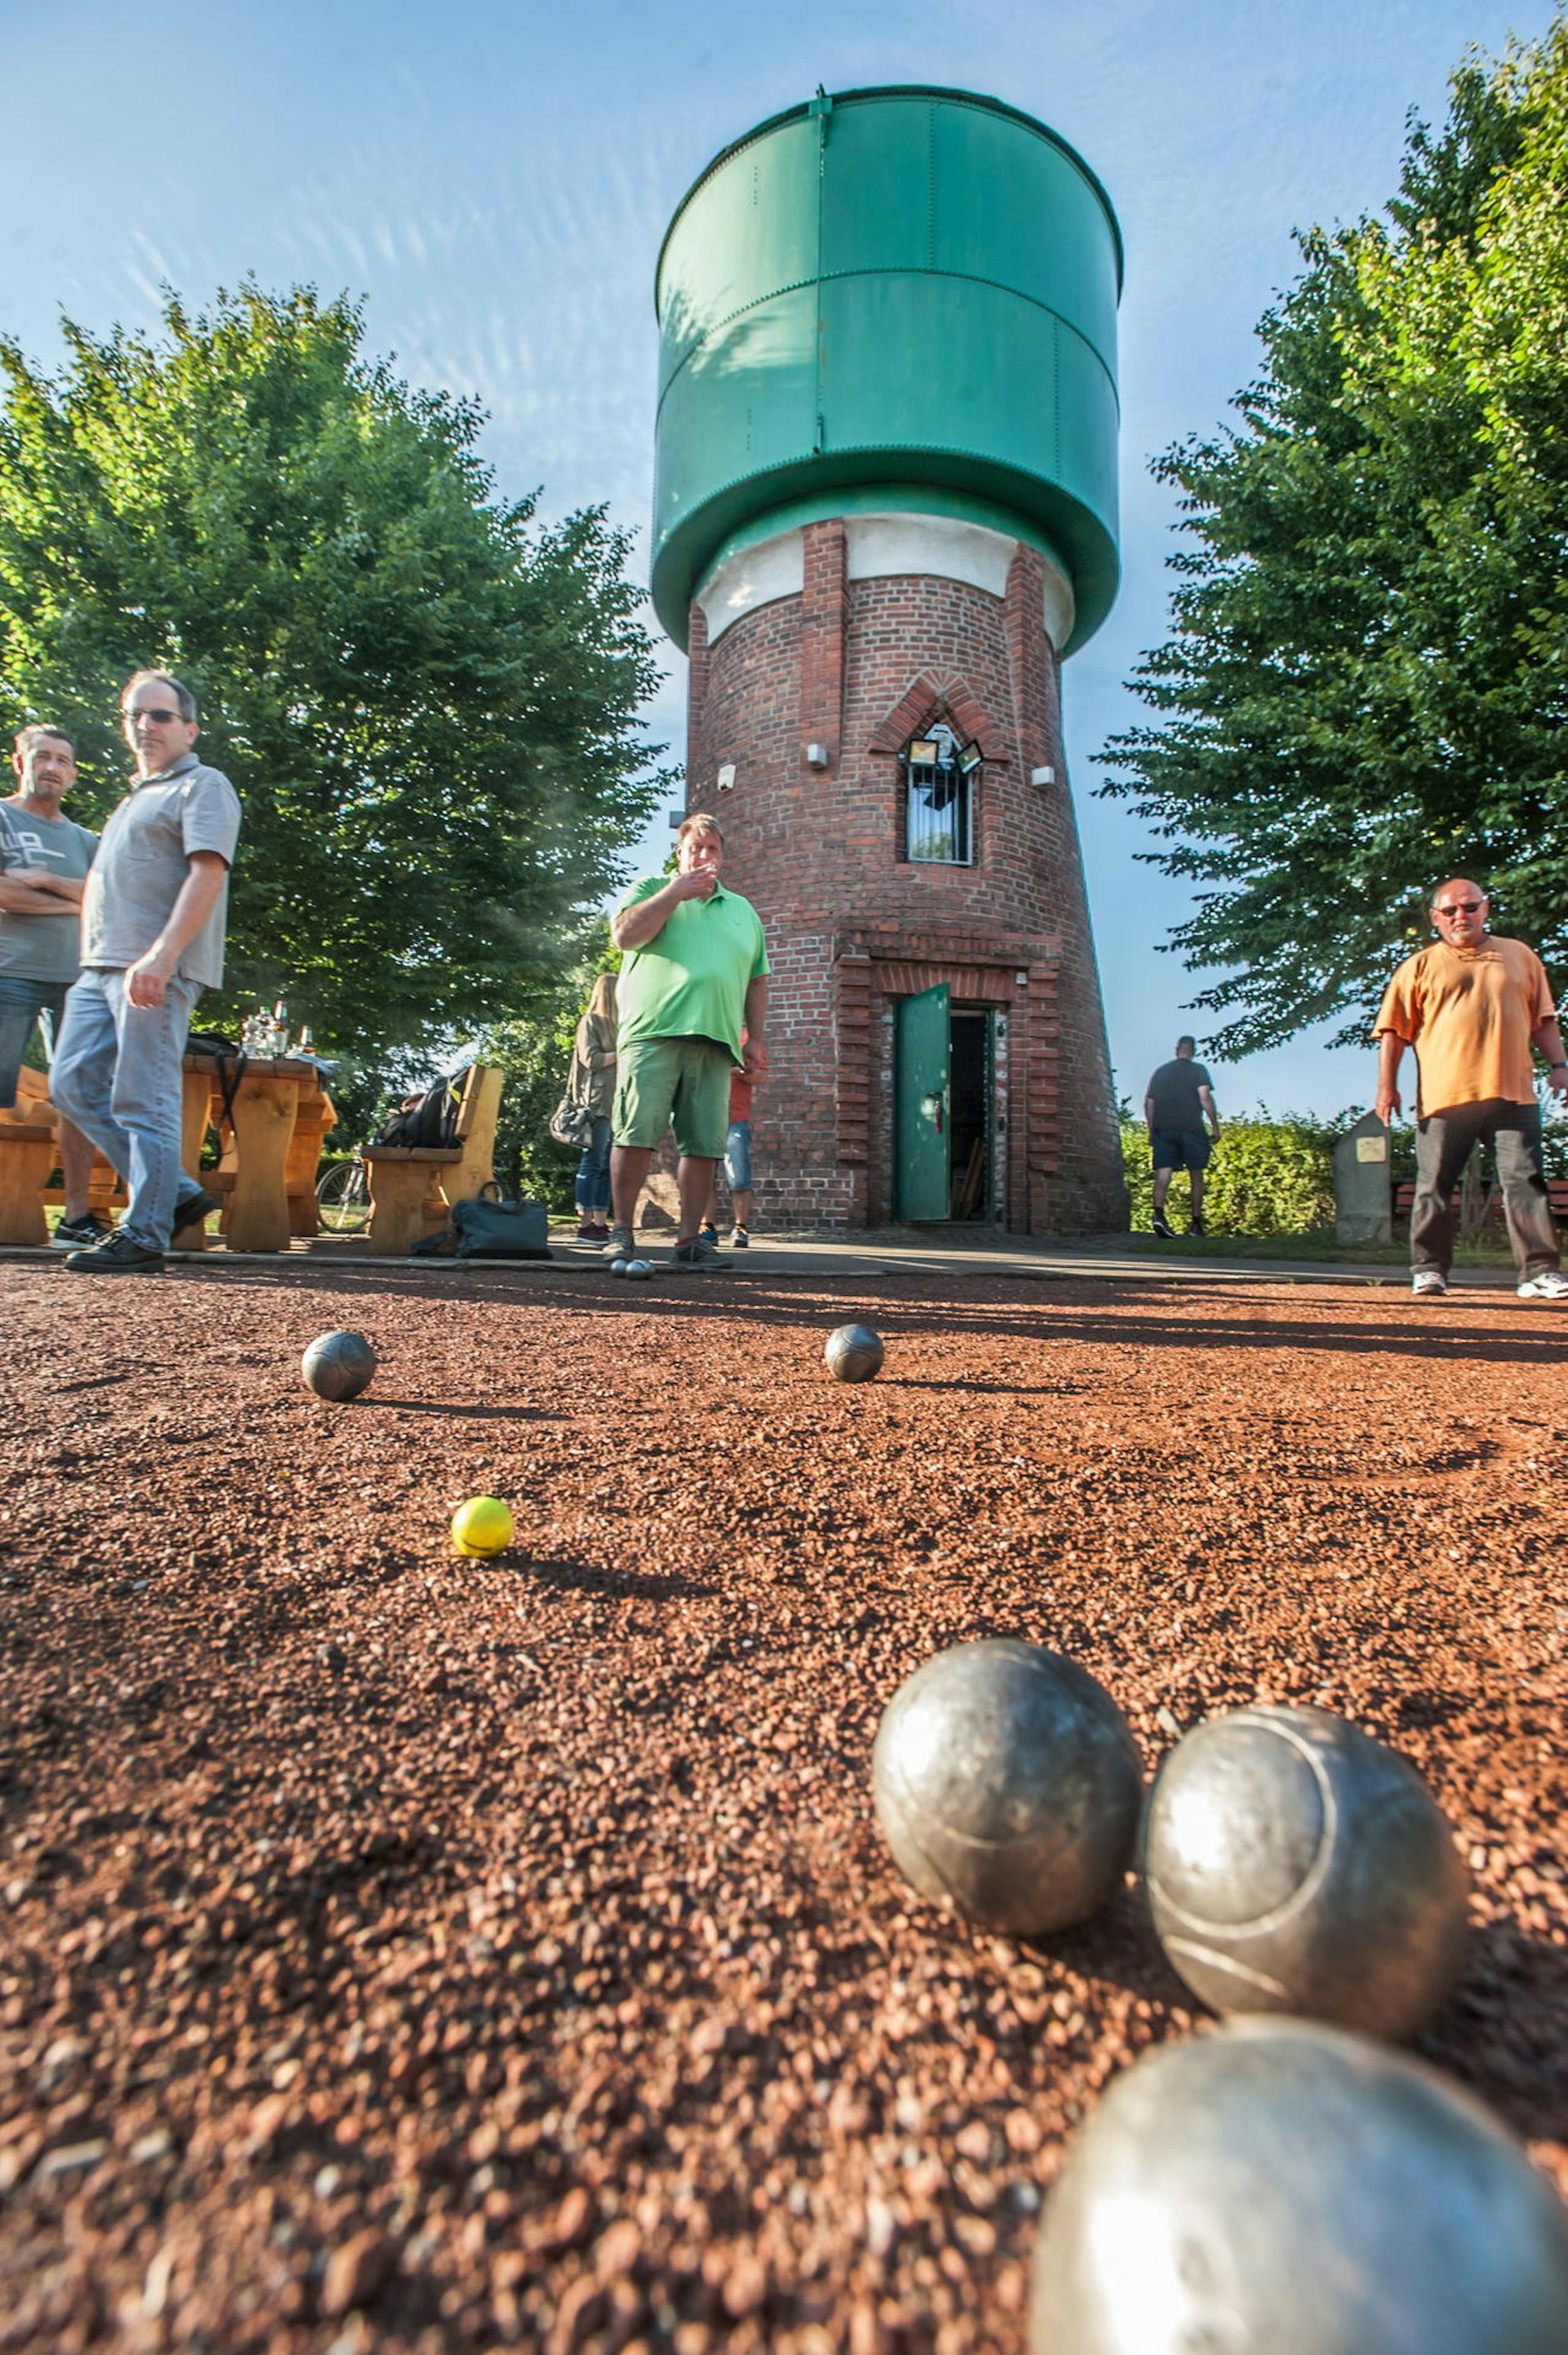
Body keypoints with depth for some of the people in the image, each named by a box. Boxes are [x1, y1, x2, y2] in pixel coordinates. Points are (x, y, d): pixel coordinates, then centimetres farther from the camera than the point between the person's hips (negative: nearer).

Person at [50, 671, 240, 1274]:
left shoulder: (202, 785, 0)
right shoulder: (137, 796, 28)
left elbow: (207, 872, -14)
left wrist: (162, 955, -24)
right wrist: (96, 955, 19)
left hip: (157, 969, -9)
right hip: (102, 968, 10)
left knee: (143, 1101, -9)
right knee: (75, 1085, 6)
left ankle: (144, 1236, -4)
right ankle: (177, 1192, 10)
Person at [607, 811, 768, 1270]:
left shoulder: (742, 910, 26)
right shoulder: (651, 888, 16)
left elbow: (757, 981, 24)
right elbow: (624, 935, -3)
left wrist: (755, 1039, 14)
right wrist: (676, 892, -3)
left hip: (715, 1041, 3)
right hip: (653, 1030, -3)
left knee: (703, 1145, -1)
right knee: (636, 1135, -8)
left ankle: (689, 1239, 4)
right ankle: (622, 1233, 1)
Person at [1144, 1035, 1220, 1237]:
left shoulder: (1160, 1071, 16)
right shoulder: (1197, 1070, 4)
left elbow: (1148, 1103, 13)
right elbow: (1205, 1098, -7)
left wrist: (1152, 1131, 19)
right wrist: (1215, 1127, -5)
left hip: (1163, 1129, 2)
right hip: (1191, 1128, -2)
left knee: (1163, 1173, -7)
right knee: (1196, 1176, 8)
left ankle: (1158, 1213, -31)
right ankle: (1197, 1223, 10)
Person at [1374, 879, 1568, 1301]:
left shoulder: (1520, 956, 17)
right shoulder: (1420, 966, 9)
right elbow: (1394, 1030, 4)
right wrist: (1387, 1085, -4)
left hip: (1512, 1093, 2)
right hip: (1444, 1095, -2)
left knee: (1525, 1181, -2)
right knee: (1434, 1186, 1)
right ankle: (1429, 1270, 9)